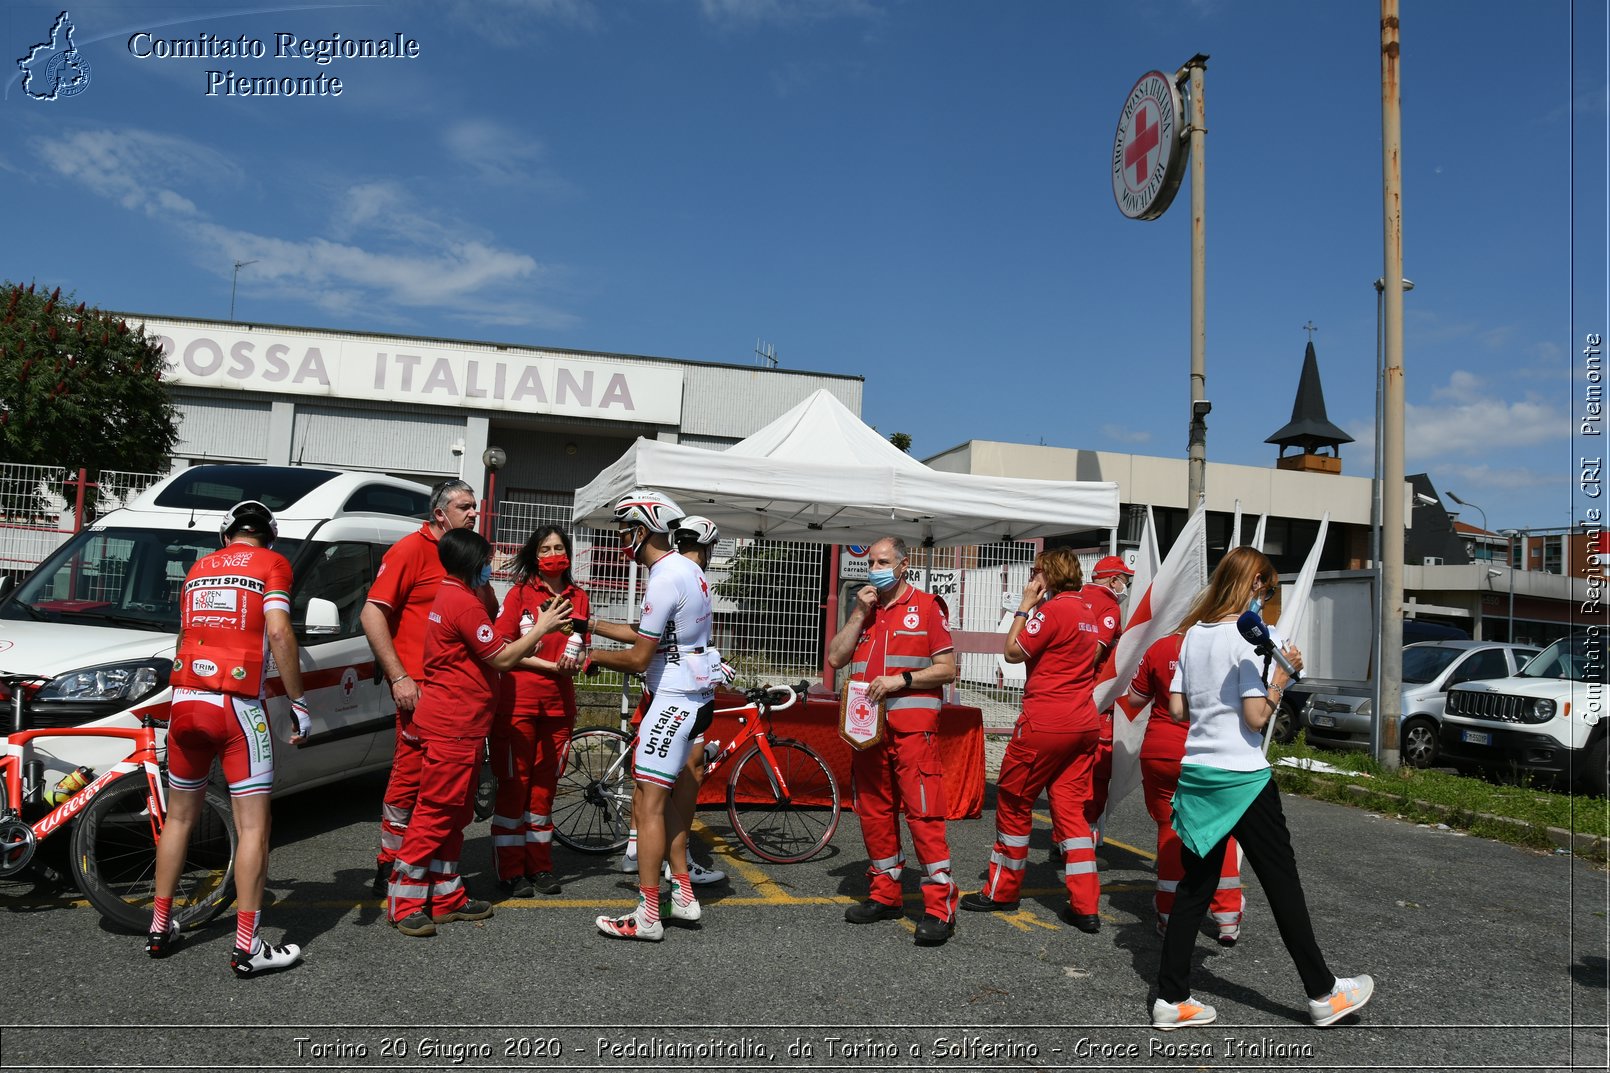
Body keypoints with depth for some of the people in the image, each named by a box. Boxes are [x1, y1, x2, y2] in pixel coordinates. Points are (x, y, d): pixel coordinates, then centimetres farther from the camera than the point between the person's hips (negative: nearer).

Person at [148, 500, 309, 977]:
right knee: (253, 826, -2)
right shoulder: (271, 564, 1)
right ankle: (246, 947, -3)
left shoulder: (199, 568, 18)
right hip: (236, 705, -6)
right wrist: (299, 704, -7)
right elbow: (279, 635, -12)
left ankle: (159, 928, 28)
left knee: (179, 817, 20)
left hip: (185, 700, 6)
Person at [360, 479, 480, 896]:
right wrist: (399, 677, -17)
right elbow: (372, 613, -13)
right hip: (419, 685, -7)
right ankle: (389, 867, 11)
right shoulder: (411, 549, -8)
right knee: (410, 774, -1)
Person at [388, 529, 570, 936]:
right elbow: (502, 659, -14)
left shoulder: (450, 595, 17)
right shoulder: (464, 602, -16)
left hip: (457, 725, 11)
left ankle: (447, 897, 22)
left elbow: (489, 653, 16)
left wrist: (531, 641, 11)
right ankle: (405, 904, 2)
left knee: (454, 814, 14)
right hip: (453, 726, -11)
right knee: (436, 812, -5)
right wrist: (541, 628, -6)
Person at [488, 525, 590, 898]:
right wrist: (550, 664, -13)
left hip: (559, 703, 4)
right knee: (514, 784, 1)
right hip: (519, 701, -4)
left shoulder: (578, 597, 11)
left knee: (545, 784, 10)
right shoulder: (520, 594, -1)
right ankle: (510, 870, 8)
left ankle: (539, 865, 19)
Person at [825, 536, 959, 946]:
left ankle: (940, 907, -7)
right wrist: (859, 613, -1)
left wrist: (901, 680, -15)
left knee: (923, 812, -10)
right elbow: (835, 658, 7)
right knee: (874, 812, 10)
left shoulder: (926, 606, 1)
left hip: (912, 725, -6)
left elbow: (947, 668, -3)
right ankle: (884, 895, 22)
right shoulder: (863, 609, 17)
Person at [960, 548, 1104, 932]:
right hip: (1084, 724, 8)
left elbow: (1013, 652, -11)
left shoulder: (1053, 610, -13)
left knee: (1013, 802, 6)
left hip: (1045, 724, -8)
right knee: (1070, 807, 8)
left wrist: (1024, 607, -4)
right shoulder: (1087, 612, 14)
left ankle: (1002, 891, 18)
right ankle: (1086, 907, 4)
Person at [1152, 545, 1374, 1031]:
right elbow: (1256, 717, -16)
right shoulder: (1246, 635, -12)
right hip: (1242, 779, -6)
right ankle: (1322, 993, 22)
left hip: (1196, 772, 6)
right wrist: (1282, 677, -4)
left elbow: (1177, 709, 9)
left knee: (1196, 884, 10)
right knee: (1282, 881, 8)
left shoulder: (1193, 634, 8)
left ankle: (1171, 998, 11)